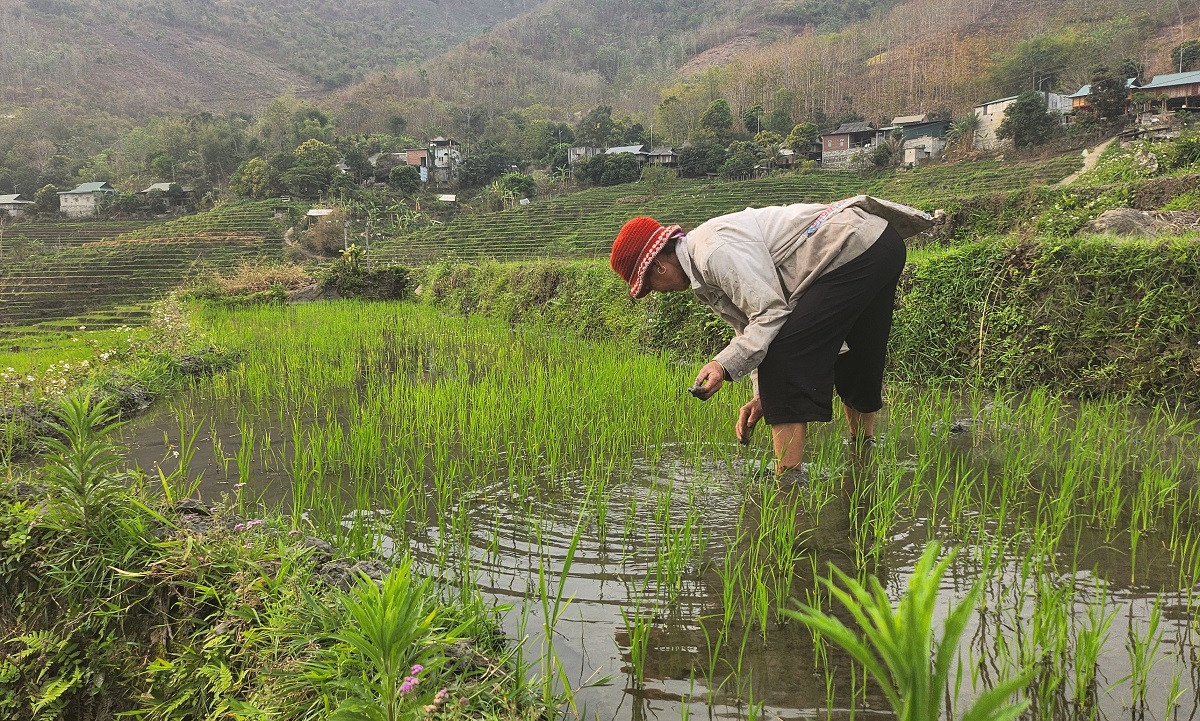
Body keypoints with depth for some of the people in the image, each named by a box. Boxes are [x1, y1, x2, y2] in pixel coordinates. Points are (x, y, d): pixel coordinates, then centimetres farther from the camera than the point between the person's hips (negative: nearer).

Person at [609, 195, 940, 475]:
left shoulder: (716, 251, -19)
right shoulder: (705, 268, 14)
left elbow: (771, 313, -22)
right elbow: (751, 327, 16)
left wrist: (725, 365, -23)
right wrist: (761, 395, 7)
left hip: (859, 247, -11)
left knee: (783, 357, -14)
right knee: (853, 363, 25)